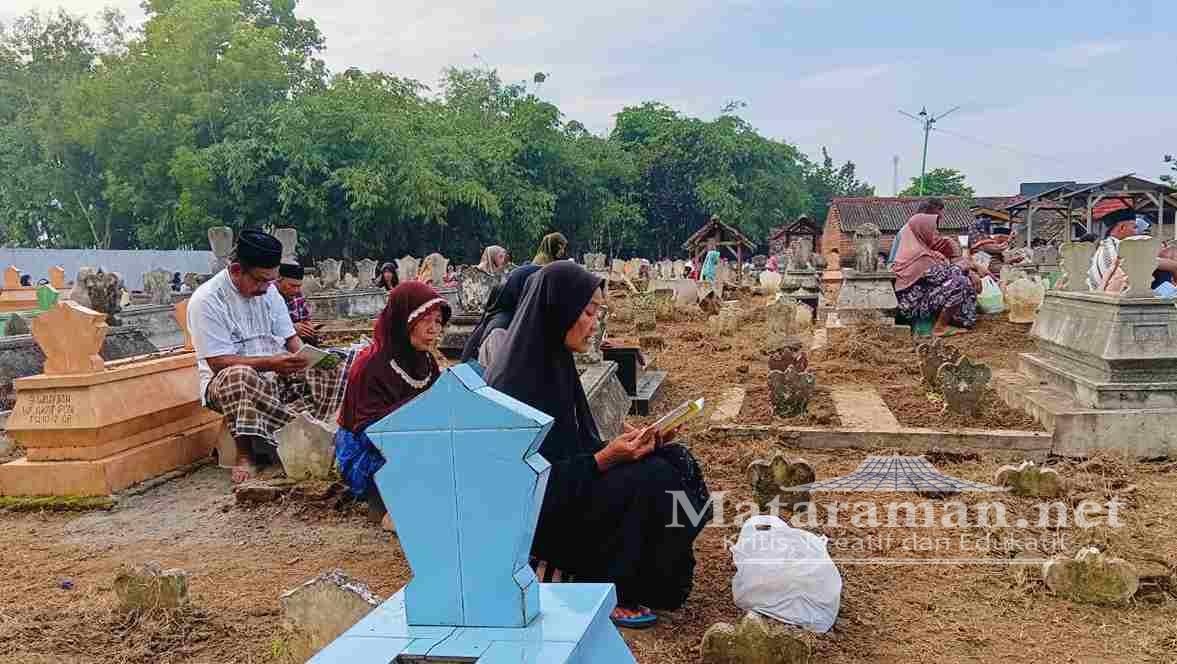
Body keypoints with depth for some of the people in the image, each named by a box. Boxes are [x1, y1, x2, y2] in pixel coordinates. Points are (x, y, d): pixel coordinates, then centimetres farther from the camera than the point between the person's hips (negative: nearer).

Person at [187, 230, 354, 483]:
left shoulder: (269, 291, 8)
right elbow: (219, 363, -19)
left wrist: (305, 357, -13)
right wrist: (271, 363, -29)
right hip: (227, 383, -6)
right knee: (239, 375, -41)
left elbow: (290, 337, 10)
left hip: (279, 376, 7)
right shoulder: (206, 301, -13)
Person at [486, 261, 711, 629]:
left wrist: (623, 445, -4)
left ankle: (648, 579, 7)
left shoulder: (555, 363, 5)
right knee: (651, 480, -21)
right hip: (534, 517, -9)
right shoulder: (518, 381, -23)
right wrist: (606, 458, -25)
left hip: (569, 488, 9)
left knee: (676, 462, -3)